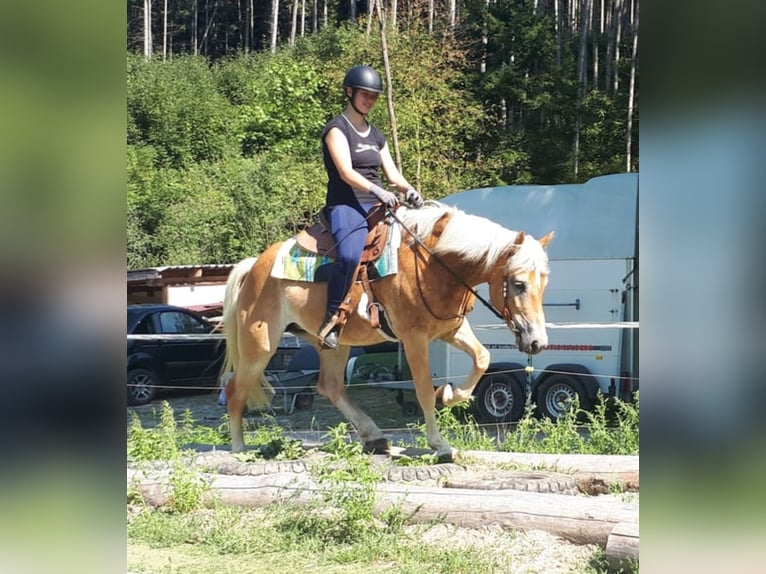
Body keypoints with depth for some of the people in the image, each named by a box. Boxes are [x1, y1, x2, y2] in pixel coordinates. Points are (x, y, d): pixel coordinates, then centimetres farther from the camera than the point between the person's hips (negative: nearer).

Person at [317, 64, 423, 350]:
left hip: (376, 208, 8)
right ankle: (332, 320, -25)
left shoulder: (376, 135, 21)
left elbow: (392, 175, 15)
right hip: (346, 206, -8)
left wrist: (409, 190, -8)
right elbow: (346, 172, -14)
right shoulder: (337, 128, 0)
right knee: (349, 255, -37)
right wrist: (378, 191, -29)